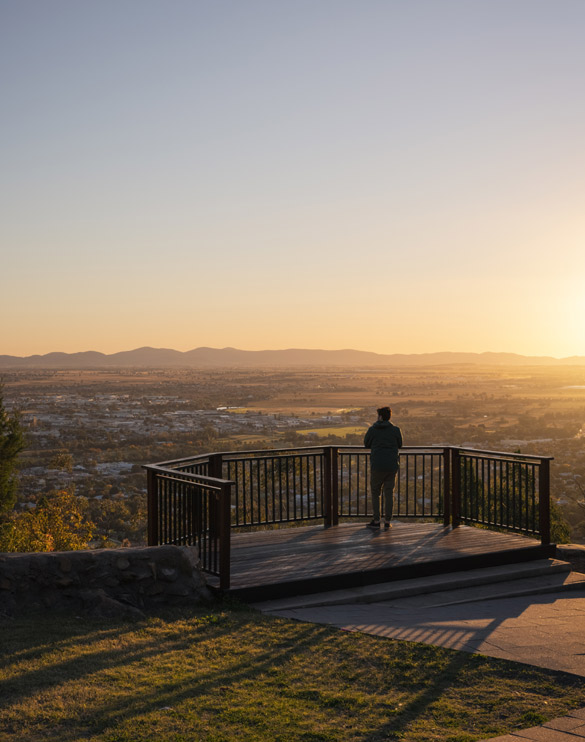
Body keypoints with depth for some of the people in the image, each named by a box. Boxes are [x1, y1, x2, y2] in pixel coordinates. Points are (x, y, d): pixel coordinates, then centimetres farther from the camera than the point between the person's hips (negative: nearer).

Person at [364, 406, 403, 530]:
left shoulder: (372, 429, -3)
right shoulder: (395, 430, 1)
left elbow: (366, 444, 12)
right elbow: (400, 445, 13)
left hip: (377, 465, -1)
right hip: (392, 466, 2)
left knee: (375, 493, 11)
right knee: (389, 494, 8)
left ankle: (376, 521, 8)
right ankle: (387, 521, 7)